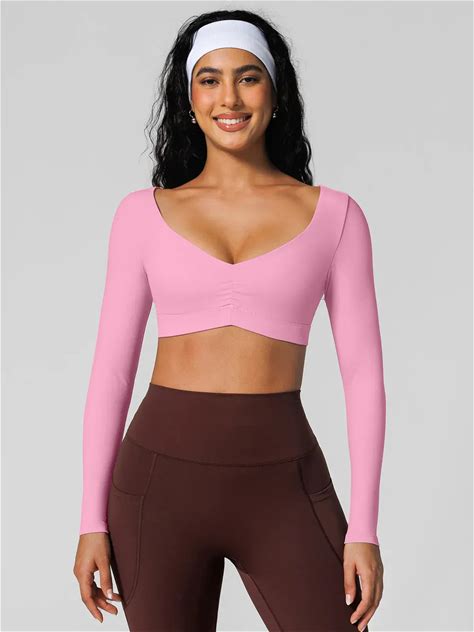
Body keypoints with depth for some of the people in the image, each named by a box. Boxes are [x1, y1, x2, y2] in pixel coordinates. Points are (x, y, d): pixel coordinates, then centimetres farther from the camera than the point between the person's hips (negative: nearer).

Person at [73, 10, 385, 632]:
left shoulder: (332, 214, 3)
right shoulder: (144, 213, 5)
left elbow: (364, 373, 2)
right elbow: (112, 369, 6)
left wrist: (364, 529, -3)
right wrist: (93, 521, 1)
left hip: (282, 485, -1)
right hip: (161, 476, 1)